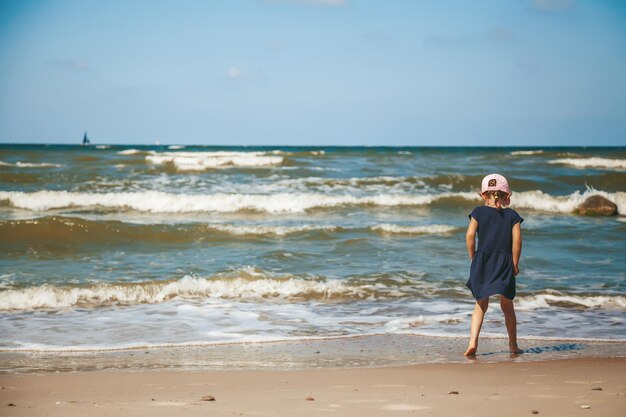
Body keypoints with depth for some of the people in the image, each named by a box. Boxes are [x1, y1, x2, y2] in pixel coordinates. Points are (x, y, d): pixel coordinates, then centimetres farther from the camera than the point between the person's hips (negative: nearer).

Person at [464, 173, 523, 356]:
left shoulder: (479, 212, 2)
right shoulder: (512, 215, 3)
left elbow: (470, 235, -7)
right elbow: (517, 238, -6)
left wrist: (473, 258, 3)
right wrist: (515, 264, 0)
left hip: (482, 262, 0)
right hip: (505, 262, 0)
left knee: (480, 305, 9)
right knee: (507, 307, 13)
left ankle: (473, 341, -7)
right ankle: (513, 345, 18)